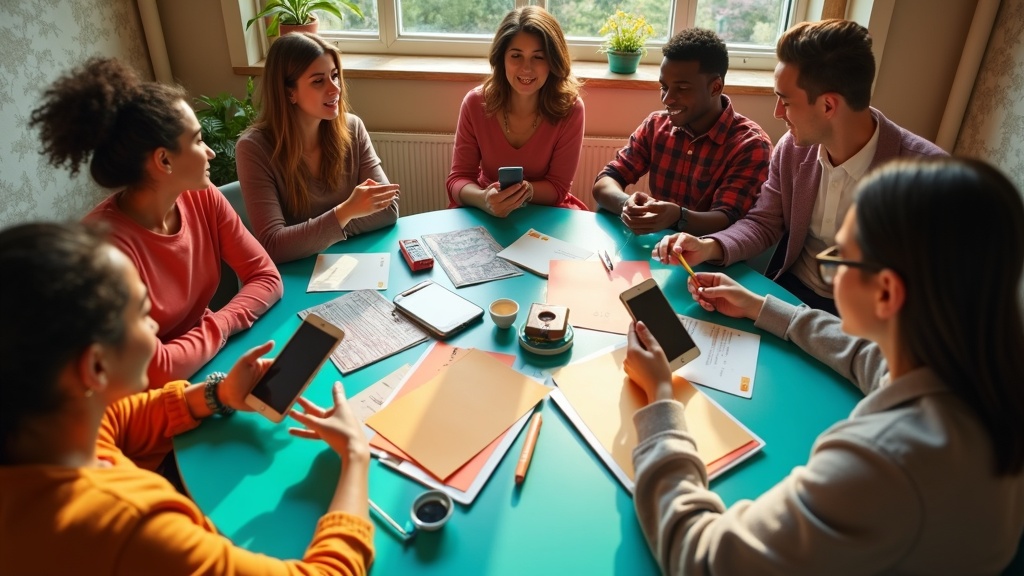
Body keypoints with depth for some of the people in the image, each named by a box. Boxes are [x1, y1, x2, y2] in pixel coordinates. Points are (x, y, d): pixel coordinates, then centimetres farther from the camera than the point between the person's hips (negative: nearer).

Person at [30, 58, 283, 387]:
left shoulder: (203, 198, -6)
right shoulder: (105, 242, -25)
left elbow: (267, 276, -2)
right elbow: (151, 372, -27)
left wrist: (218, 322, -17)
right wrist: (220, 327, -14)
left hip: (211, 365, 6)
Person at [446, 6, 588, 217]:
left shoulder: (570, 108, -15)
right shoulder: (475, 103, -12)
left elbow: (558, 187, -10)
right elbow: (458, 178, -11)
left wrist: (525, 190, -32)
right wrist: (484, 199, -33)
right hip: (485, 214, 0)